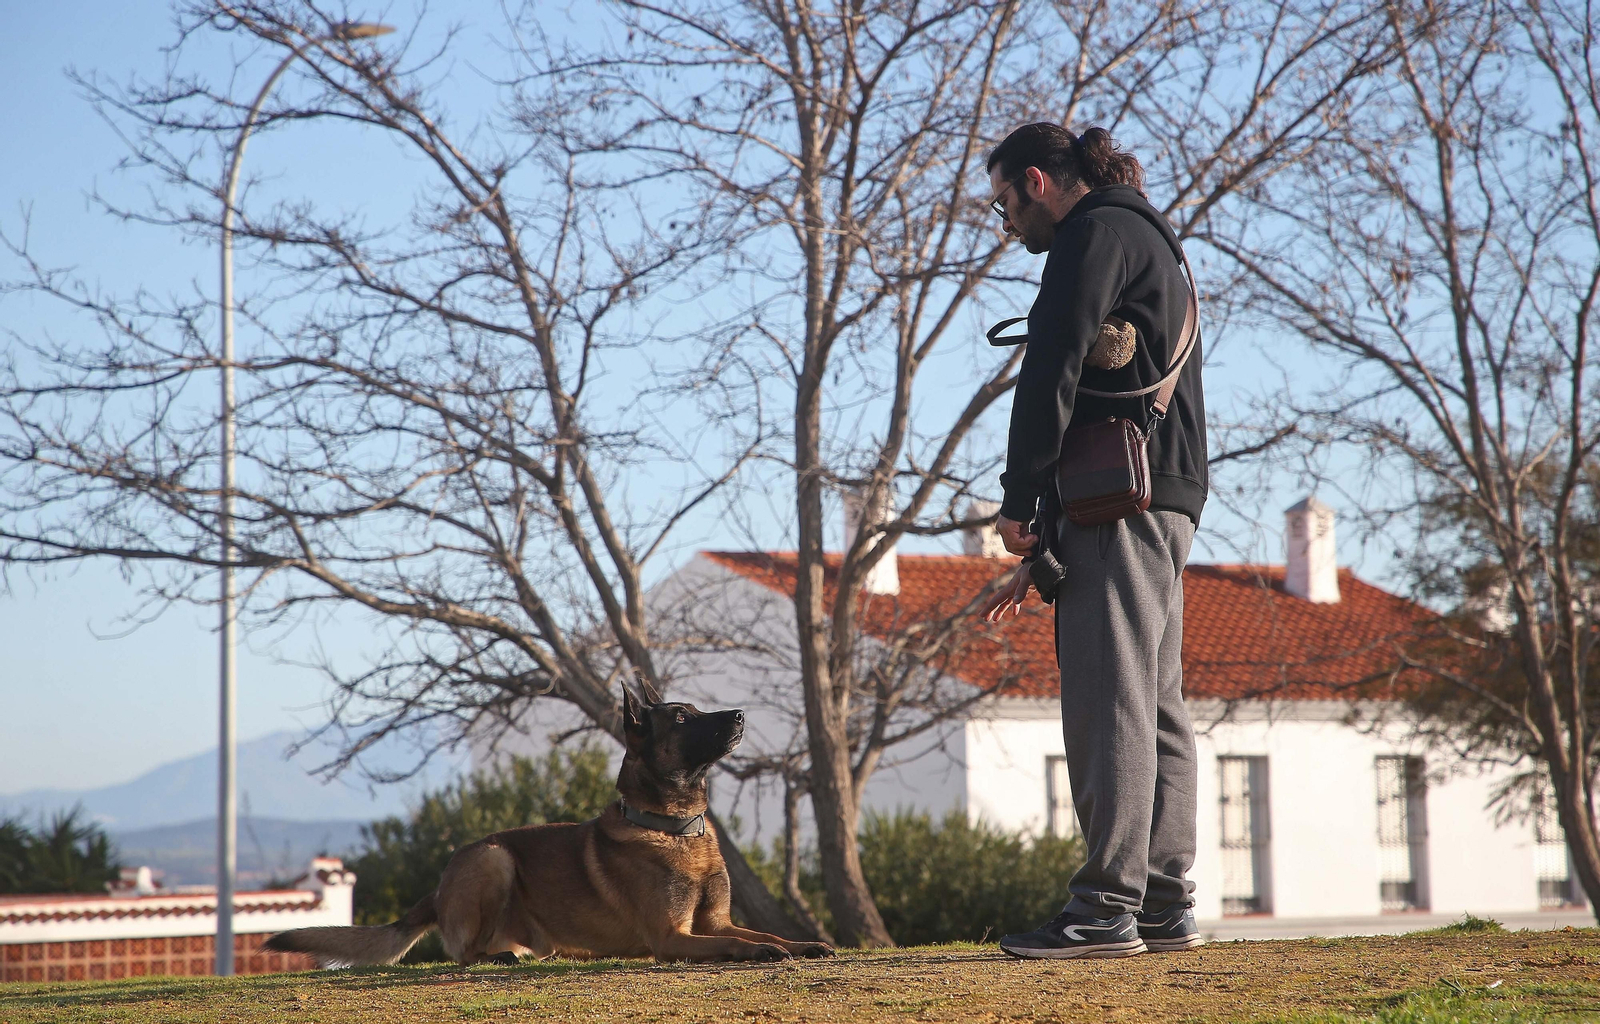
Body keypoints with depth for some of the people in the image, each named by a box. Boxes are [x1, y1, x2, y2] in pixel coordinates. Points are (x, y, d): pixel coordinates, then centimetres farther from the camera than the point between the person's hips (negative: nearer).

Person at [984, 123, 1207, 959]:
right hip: (1169, 497, 10)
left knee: (1109, 700, -13)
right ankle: (1165, 905, 8)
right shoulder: (1151, 243, 27)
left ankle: (1107, 907, -16)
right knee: (1154, 704, 8)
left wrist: (1019, 499, -12)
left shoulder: (1095, 235, -4)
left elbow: (1053, 371, -14)